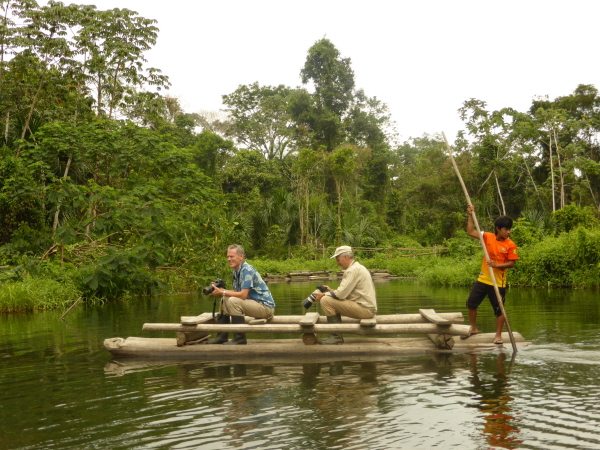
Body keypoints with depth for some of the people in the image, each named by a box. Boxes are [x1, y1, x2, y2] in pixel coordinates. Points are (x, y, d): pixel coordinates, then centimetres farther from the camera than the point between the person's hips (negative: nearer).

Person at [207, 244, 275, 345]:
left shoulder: (247, 270, -18)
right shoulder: (236, 271, 12)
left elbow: (243, 295, -25)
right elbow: (236, 292, 10)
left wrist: (222, 293, -19)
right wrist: (221, 290, -6)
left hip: (266, 307, -10)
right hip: (254, 303, 10)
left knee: (233, 301, -26)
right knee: (224, 299, 12)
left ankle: (240, 339, -19)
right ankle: (222, 337, 12)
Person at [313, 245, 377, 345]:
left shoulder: (353, 270, -14)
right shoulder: (358, 267, 18)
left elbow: (341, 294, -18)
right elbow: (346, 292, 21)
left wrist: (324, 295, -4)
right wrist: (332, 291, 12)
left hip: (365, 309, -11)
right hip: (368, 308, 11)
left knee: (326, 300, -13)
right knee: (334, 301, 20)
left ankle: (336, 336, -7)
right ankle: (337, 336, 13)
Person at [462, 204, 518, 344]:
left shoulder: (510, 245, -8)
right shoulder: (488, 237, 0)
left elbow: (511, 263, -9)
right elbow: (471, 232, 1)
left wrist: (496, 265, -22)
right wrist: (470, 215, -5)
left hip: (498, 283, -4)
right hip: (483, 280, 4)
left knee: (499, 309, 3)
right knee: (471, 303, 9)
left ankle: (498, 335, 18)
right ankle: (473, 329, 28)